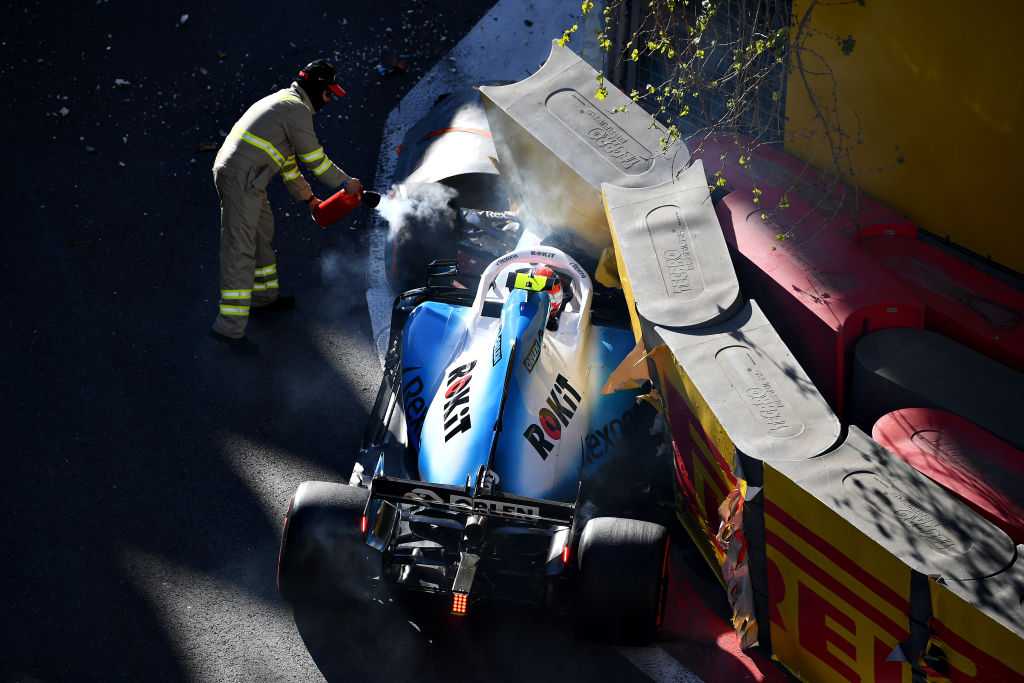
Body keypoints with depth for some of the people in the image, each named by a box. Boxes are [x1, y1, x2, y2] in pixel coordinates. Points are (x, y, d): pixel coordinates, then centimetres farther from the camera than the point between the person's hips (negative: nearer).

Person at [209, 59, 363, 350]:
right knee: (240, 249, -10)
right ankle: (229, 326, -11)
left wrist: (307, 198, 34)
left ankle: (264, 296, 41)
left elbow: (288, 161, 30)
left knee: (262, 231, 25)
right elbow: (315, 159, -4)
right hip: (242, 180, -11)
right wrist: (346, 182, 10)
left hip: (228, 170, 11)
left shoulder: (282, 102, 24)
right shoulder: (297, 110, -8)